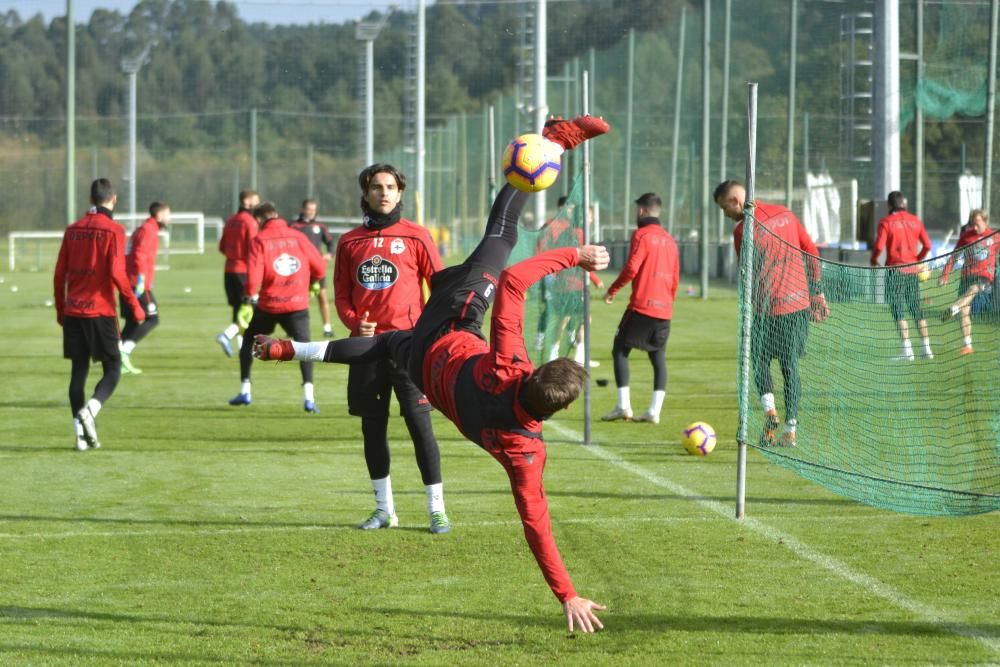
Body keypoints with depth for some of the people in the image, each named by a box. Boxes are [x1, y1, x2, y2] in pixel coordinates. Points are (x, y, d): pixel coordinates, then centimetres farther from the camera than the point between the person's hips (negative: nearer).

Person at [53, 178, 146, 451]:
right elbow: (117, 273, -15)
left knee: (78, 371, 8)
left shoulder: (73, 230, 9)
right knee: (112, 370, 4)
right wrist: (134, 306, -6)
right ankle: (90, 409, -22)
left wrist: (60, 309, 20)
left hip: (73, 312, 5)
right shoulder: (113, 230, -6)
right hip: (101, 312, -5)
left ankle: (80, 432, 4)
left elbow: (59, 273, 10)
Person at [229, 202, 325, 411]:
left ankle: (245, 391, 23)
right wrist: (314, 283, 24)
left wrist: (248, 302, -10)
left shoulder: (259, 240, -3)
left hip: (268, 304, -1)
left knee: (249, 341, 21)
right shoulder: (298, 237, 4)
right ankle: (308, 396, -19)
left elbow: (254, 275, -14)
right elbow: (319, 267, 4)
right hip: (297, 303, 1)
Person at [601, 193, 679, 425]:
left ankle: (623, 406, -7)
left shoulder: (641, 235, -5)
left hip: (642, 305, -6)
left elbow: (631, 268, -14)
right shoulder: (669, 240, 15)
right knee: (658, 357, 9)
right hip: (664, 309, 6)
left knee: (620, 349, 3)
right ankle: (654, 411, 1)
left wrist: (613, 290, -2)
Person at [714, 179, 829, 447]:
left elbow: (751, 275, -10)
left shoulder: (743, 230, -11)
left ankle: (769, 407, -10)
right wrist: (817, 292, 16)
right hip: (799, 302, 5)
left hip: (767, 307, -5)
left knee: (759, 359, 13)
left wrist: (752, 312, -1)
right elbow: (812, 252, 11)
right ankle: (790, 429, 9)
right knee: (790, 366, 11)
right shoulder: (785, 214, 8)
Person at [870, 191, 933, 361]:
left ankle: (907, 350, -9)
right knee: (917, 309, 12)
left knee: (898, 310, -2)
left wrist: (874, 261, 5)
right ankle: (927, 348, 9)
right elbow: (927, 245, 5)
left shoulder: (886, 222, -6)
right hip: (912, 270, 4)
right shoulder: (914, 220, 6)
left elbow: (879, 246, -13)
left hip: (896, 270, -4)